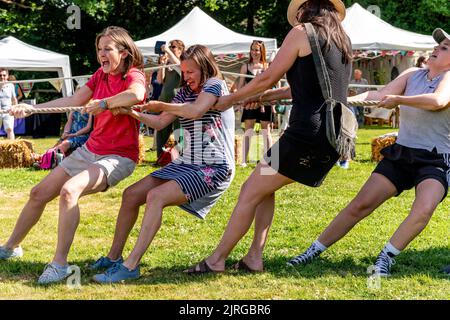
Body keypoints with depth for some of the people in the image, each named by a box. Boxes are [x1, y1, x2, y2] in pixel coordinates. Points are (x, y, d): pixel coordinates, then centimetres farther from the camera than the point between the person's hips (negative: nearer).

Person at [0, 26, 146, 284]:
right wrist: (32, 108, 5)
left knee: (69, 191, -33)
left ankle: (60, 264, -25)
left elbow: (135, 95, -40)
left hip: (118, 157, -8)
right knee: (39, 194, 9)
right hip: (90, 149, 8)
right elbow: (74, 101, 9)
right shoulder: (100, 75, 9)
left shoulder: (134, 76, -15)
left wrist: (104, 103, -29)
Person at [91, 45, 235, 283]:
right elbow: (160, 122, 8)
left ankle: (131, 266, -30)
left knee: (156, 196, -28)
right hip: (186, 163, 9)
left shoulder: (215, 84, -8)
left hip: (214, 169, -9)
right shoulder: (185, 92, 16)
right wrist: (134, 114, -10)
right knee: (131, 194, 3)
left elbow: (196, 111, -27)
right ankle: (113, 257, 12)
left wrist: (160, 105, -13)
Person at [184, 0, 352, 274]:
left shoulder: (301, 33, -2)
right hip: (336, 137, 8)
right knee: (264, 187, 20)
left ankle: (217, 260, 7)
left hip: (308, 133, -8)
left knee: (251, 192, 2)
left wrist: (230, 99, 14)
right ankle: (255, 257, 13)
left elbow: (269, 78, 0)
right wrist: (266, 96, 30)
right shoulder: (343, 40, 20)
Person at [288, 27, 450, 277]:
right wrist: (345, 100, -10)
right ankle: (314, 251, 7)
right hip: (400, 154, 4)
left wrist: (398, 99, -23)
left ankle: (384, 259, -20)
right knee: (360, 204, -1)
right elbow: (377, 96, 5)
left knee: (424, 209, -31)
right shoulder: (412, 75, 11)